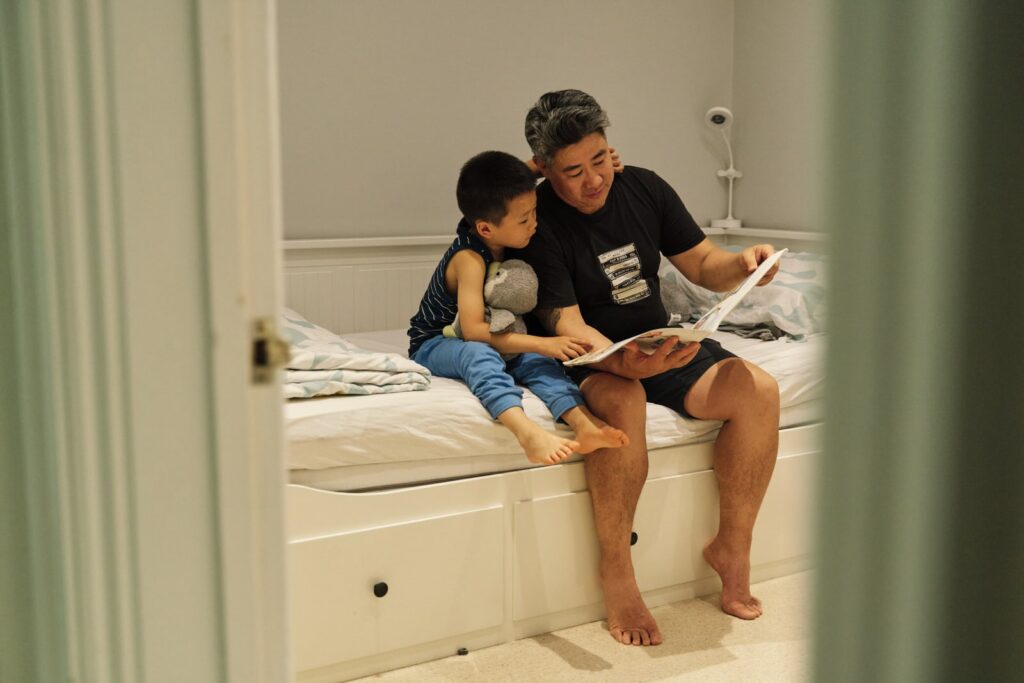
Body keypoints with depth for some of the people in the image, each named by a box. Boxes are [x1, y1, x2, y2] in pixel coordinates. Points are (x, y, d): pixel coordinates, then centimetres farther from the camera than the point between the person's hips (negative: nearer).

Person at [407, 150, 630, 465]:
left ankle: (584, 424, -41)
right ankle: (528, 431, -61)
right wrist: (542, 343, -38)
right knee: (477, 354, -40)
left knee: (536, 361, -21)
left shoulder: (505, 240, -4)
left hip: (495, 345, 7)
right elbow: (473, 330, -35)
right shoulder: (469, 259, -27)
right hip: (435, 346, -7)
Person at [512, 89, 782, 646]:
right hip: (592, 358, -5)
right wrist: (624, 362, -41)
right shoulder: (538, 221, -13)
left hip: (660, 345, 5)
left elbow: (701, 264, 9)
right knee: (623, 402, -39)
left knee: (758, 391, -19)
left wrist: (742, 264, -15)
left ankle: (732, 546, -3)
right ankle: (615, 572, -22)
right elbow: (567, 325, -21)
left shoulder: (643, 188, 3)